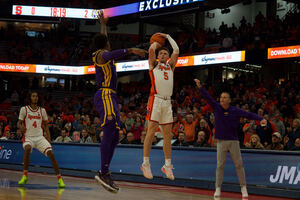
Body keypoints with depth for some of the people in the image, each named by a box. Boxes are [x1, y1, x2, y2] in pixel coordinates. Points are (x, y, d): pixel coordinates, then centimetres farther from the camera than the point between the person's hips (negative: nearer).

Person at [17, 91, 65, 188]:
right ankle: (25, 175, -19)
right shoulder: (24, 109, 0)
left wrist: (48, 139, 5)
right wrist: (21, 127, -21)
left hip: (40, 137, 2)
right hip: (28, 137, -2)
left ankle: (59, 179, -10)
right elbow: (19, 123, 3)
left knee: (51, 153, -16)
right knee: (27, 149, -34)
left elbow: (45, 125, 14)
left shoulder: (42, 110, 7)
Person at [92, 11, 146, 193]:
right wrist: (131, 50, -34)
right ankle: (104, 173, -25)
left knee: (114, 136, 6)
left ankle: (104, 172, 4)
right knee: (109, 133, -19)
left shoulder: (99, 54, 22)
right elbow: (112, 54, -27)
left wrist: (103, 24, 53)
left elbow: (103, 39, 42)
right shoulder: (102, 54, -4)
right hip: (105, 96, -10)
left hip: (110, 97, 10)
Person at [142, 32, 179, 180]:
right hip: (156, 100, -5)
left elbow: (176, 50, 14)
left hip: (167, 102, 5)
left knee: (168, 135, 5)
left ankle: (167, 165, 10)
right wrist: (156, 43, 19)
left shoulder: (170, 66, 23)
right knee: (151, 131, -9)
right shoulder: (153, 64, 13)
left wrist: (167, 36, 22)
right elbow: (151, 49, -2)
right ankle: (146, 164, -5)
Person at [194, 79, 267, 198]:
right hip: (221, 141, 1)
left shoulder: (235, 111, -2)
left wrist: (260, 119, -23)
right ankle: (218, 188, 4)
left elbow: (249, 115, -8)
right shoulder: (216, 108, 2)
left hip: (234, 141, 0)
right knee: (220, 165, -2)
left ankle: (243, 187, 12)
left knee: (239, 165, 2)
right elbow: (208, 98, -6)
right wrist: (200, 87, -18)